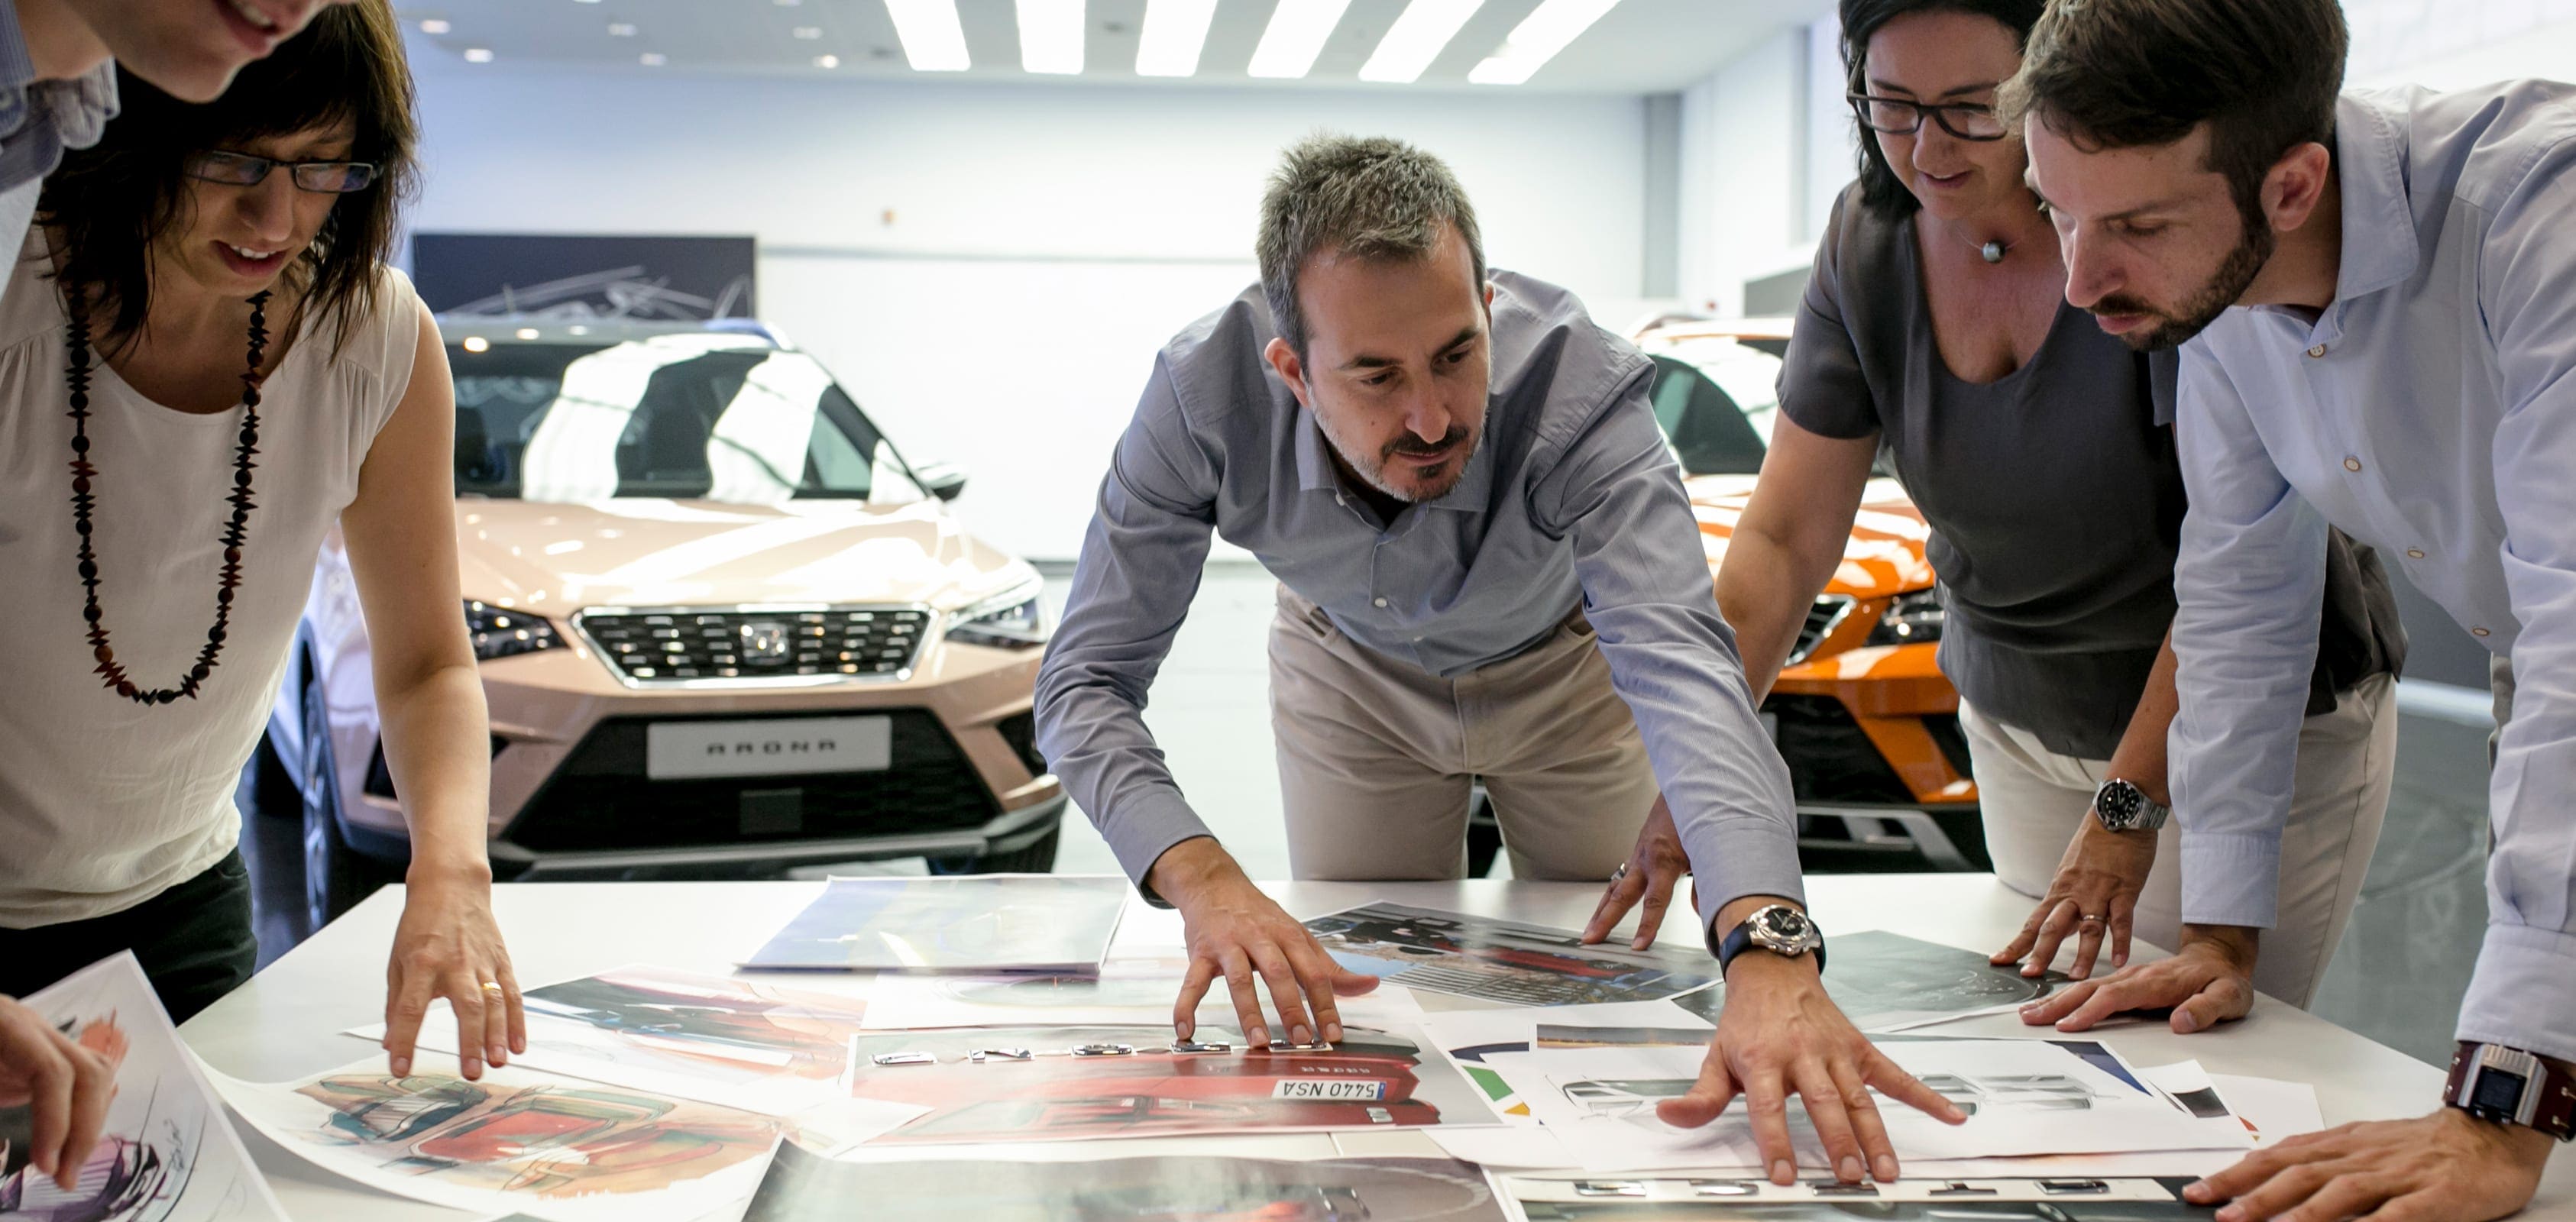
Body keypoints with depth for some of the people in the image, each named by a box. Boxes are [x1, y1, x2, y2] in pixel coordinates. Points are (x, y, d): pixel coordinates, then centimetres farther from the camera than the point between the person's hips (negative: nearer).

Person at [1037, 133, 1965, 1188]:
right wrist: (1205, 881, -52)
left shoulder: (1582, 383, -43)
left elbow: (1679, 662, -55)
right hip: (1351, 670, 1)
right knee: (1355, 1004, 11)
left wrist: (1770, 957, -72)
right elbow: (1087, 682, -33)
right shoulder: (1204, 396, -38)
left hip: (1564, 664, -1)